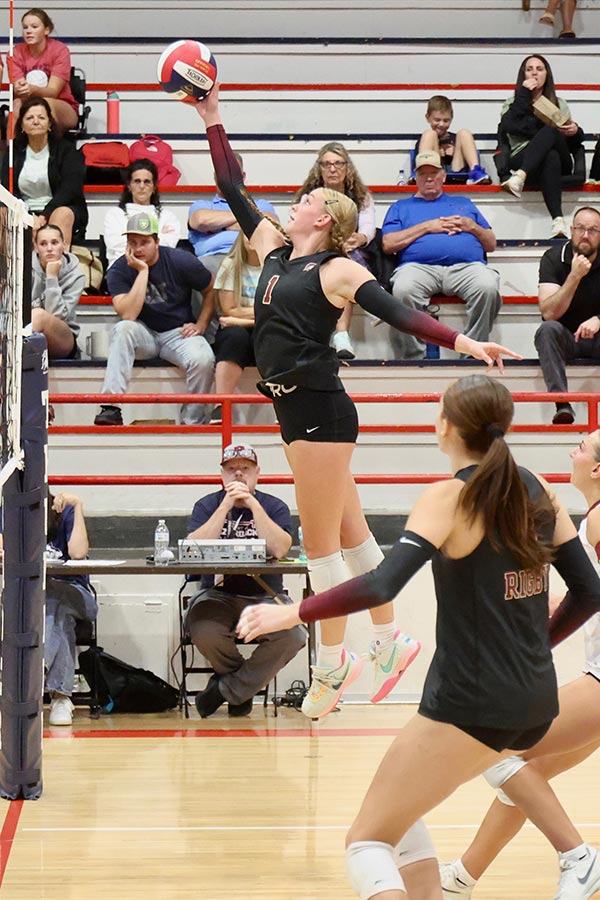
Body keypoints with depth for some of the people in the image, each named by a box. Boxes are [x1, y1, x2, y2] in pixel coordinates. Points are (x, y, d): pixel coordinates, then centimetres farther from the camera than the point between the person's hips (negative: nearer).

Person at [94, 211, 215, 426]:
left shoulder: (180, 261, -8)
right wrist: (142, 271, -23)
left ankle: (193, 424, -11)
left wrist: (201, 325, -3)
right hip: (144, 334, 0)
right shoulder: (119, 270, -9)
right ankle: (111, 409, -37)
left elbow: (211, 290, 7)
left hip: (178, 333, 0)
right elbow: (128, 314, -23)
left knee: (202, 360, -32)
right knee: (122, 329, -34)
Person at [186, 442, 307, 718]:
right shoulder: (207, 505, 6)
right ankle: (244, 688, -1)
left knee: (292, 635, -30)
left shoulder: (275, 507, 4)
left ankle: (226, 689, -10)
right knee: (204, 631, -34)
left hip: (265, 596, 0)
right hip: (218, 595, 0)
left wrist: (253, 504, -18)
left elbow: (279, 550, -15)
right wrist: (226, 505, -16)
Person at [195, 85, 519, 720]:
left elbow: (399, 314, -17)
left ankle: (331, 665, 7)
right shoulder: (274, 252, 13)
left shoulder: (337, 270, -8)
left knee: (320, 545, -2)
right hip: (294, 411, 7)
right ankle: (389, 642, 23)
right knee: (349, 534, 14)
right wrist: (212, 120, 16)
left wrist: (465, 343, -29)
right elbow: (234, 192, 18)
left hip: (320, 410, -7)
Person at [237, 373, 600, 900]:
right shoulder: (536, 491, 7)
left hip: (470, 705, -8)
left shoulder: (450, 498, -13)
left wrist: (292, 613, -18)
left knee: (367, 840, -1)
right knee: (401, 806, 28)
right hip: (536, 704, 8)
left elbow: (382, 586, -26)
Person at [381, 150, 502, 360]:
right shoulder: (401, 207, 29)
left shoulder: (463, 203, 34)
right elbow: (388, 244, 10)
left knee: (487, 287, -35)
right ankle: (412, 358, -29)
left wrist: (471, 226, 9)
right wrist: (427, 227, 6)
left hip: (466, 265, 1)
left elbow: (491, 245, 29)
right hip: (419, 266, -1)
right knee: (403, 289, -38)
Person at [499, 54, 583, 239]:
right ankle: (558, 219, -59)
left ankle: (520, 177, -59)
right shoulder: (513, 103, 22)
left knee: (550, 132, -34)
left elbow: (574, 144, 19)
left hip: (561, 162, 2)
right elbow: (511, 126, -4)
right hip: (522, 159, -2)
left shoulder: (559, 104, 27)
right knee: (551, 157, -39)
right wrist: (524, 94, 0)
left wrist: (575, 132, -5)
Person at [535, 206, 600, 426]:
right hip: (565, 338, -1)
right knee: (548, 330, -34)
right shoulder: (553, 258, -9)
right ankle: (562, 405, -43)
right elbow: (549, 313, -19)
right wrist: (575, 276, -29)